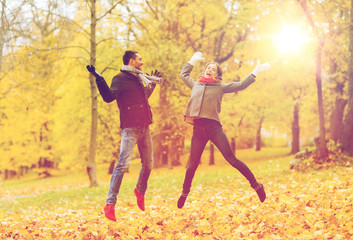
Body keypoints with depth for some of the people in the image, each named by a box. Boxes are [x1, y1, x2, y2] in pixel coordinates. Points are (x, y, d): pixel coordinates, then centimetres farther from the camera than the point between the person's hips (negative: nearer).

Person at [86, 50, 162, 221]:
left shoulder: (139, 79, 20)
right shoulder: (120, 79, -4)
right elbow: (109, 97, -20)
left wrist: (152, 82, 44)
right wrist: (100, 80, -33)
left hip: (144, 127, 8)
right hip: (130, 128, -8)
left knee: (148, 163, 13)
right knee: (123, 163, -16)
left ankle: (140, 191, 40)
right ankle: (110, 204, -15)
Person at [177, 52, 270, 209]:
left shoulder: (221, 87, 12)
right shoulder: (196, 85, 20)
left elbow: (240, 85, 10)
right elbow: (183, 74, 37)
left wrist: (255, 72, 6)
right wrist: (192, 61, 38)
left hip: (214, 127, -3)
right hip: (198, 128, 3)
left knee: (232, 159, -9)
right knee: (192, 164, 6)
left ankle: (256, 185, -3)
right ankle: (185, 193, 24)